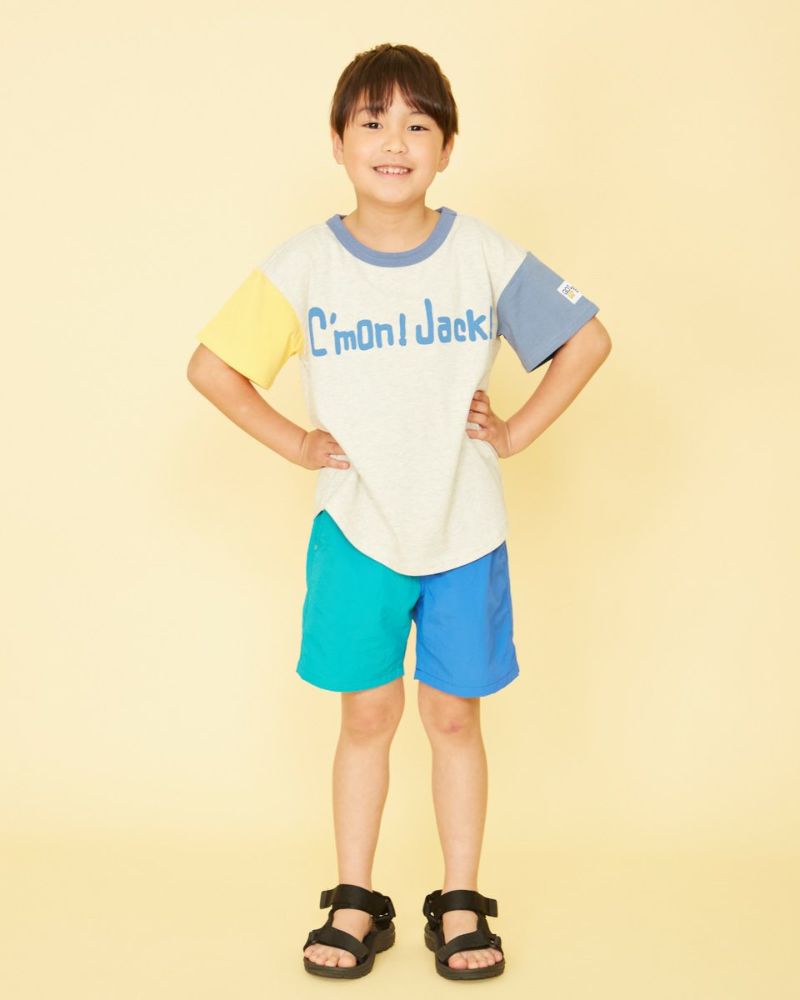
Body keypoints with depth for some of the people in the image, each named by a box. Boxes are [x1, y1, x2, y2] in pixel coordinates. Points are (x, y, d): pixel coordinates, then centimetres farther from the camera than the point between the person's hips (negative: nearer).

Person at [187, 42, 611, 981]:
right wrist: (298, 445, -4)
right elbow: (210, 365, -1)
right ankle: (355, 901, 25)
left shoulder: (484, 254, -7)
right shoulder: (303, 266, -8)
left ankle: (460, 902, 25)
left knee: (453, 715, 9)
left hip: (464, 531, 0)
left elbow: (588, 339, 1)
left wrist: (515, 432, -4)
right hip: (355, 532, 0)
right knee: (367, 713, 9)